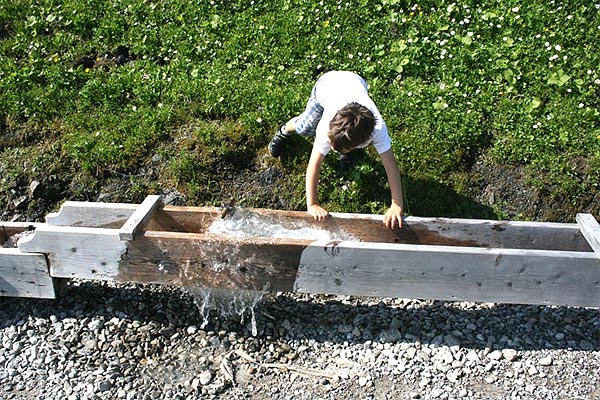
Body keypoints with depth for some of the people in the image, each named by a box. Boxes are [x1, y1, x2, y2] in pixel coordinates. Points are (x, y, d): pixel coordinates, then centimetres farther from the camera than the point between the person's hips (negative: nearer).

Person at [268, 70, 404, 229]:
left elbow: (390, 165, -42)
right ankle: (284, 131, 44)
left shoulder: (377, 127, -44)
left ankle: (346, 149, 32)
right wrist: (312, 204, -43)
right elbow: (315, 163, -40)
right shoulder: (326, 126, -44)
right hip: (326, 83, -1)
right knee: (304, 128, 11)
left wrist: (397, 205, -46)